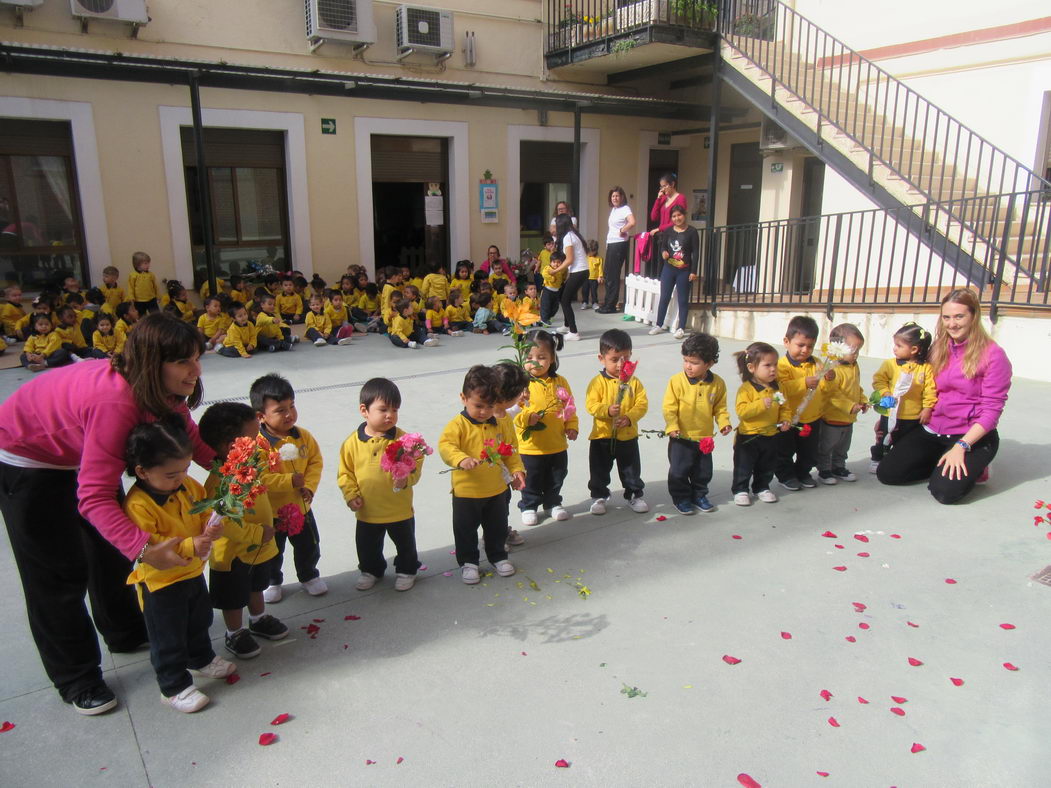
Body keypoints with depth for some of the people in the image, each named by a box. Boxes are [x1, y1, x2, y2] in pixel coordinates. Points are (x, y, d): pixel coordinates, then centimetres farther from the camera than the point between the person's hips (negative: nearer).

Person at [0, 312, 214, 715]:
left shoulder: (163, 391, -18)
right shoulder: (116, 402, -43)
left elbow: (195, 444, -9)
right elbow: (94, 497, -42)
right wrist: (144, 549, -51)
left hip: (80, 452, 8)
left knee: (112, 549, 19)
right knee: (60, 572, 2)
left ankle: (126, 633, 41)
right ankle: (76, 679, 20)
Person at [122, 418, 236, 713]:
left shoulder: (189, 486, -7)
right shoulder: (138, 505, -28)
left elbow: (205, 511, 4)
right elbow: (148, 546, -31)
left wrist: (212, 527, -18)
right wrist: (189, 546, -38)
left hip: (193, 572, 7)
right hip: (160, 582, -7)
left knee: (199, 622, 27)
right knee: (168, 638, 8)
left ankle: (202, 659, 50)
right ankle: (174, 686, 25)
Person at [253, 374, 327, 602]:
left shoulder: (303, 436, -6)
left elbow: (316, 462, 0)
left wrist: (309, 486, -14)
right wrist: (290, 481, -31)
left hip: (301, 506, 5)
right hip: (271, 511, -4)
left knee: (309, 546, 22)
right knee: (272, 552, 18)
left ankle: (309, 576, 45)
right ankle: (272, 582, 41)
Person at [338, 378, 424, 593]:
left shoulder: (402, 438, -13)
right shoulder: (353, 442, -9)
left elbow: (415, 466, -12)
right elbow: (345, 472, -1)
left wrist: (406, 479, -30)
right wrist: (351, 494, -11)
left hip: (400, 509, -1)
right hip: (367, 511, 1)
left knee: (405, 543, 18)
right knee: (367, 546, 21)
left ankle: (406, 570, 42)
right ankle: (371, 570, 46)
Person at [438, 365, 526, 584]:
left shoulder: (501, 424, 0)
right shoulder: (458, 425, -17)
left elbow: (510, 450, 9)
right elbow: (445, 445, -29)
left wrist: (516, 470, -2)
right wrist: (461, 459, -46)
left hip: (497, 490, 4)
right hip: (466, 492, -4)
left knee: (497, 527, 20)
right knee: (465, 530, 11)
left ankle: (498, 557, 40)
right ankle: (468, 562, 30)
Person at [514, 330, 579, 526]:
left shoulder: (560, 382, -1)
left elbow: (569, 408, 7)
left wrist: (572, 427, -3)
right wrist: (526, 418, -31)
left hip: (558, 445, 4)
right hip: (530, 446, -3)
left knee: (555, 479, 20)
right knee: (531, 481, 12)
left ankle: (553, 503, 40)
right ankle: (529, 506, 31)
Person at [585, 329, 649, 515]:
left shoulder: (634, 381, -2)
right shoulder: (598, 382, -9)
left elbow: (642, 404, -7)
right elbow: (591, 405, -15)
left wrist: (629, 417, -23)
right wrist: (607, 410, -32)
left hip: (628, 436, 2)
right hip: (602, 436, -1)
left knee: (632, 471, 16)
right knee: (599, 471, 12)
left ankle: (635, 495, 34)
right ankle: (598, 496, 29)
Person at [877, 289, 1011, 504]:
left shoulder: (992, 355, -10)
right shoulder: (938, 349, 8)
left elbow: (991, 409, -12)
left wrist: (961, 447, -21)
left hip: (973, 437, -5)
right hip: (931, 432, 5)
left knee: (945, 491, -24)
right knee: (887, 473, -10)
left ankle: (974, 468, 9)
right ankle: (939, 463, 14)